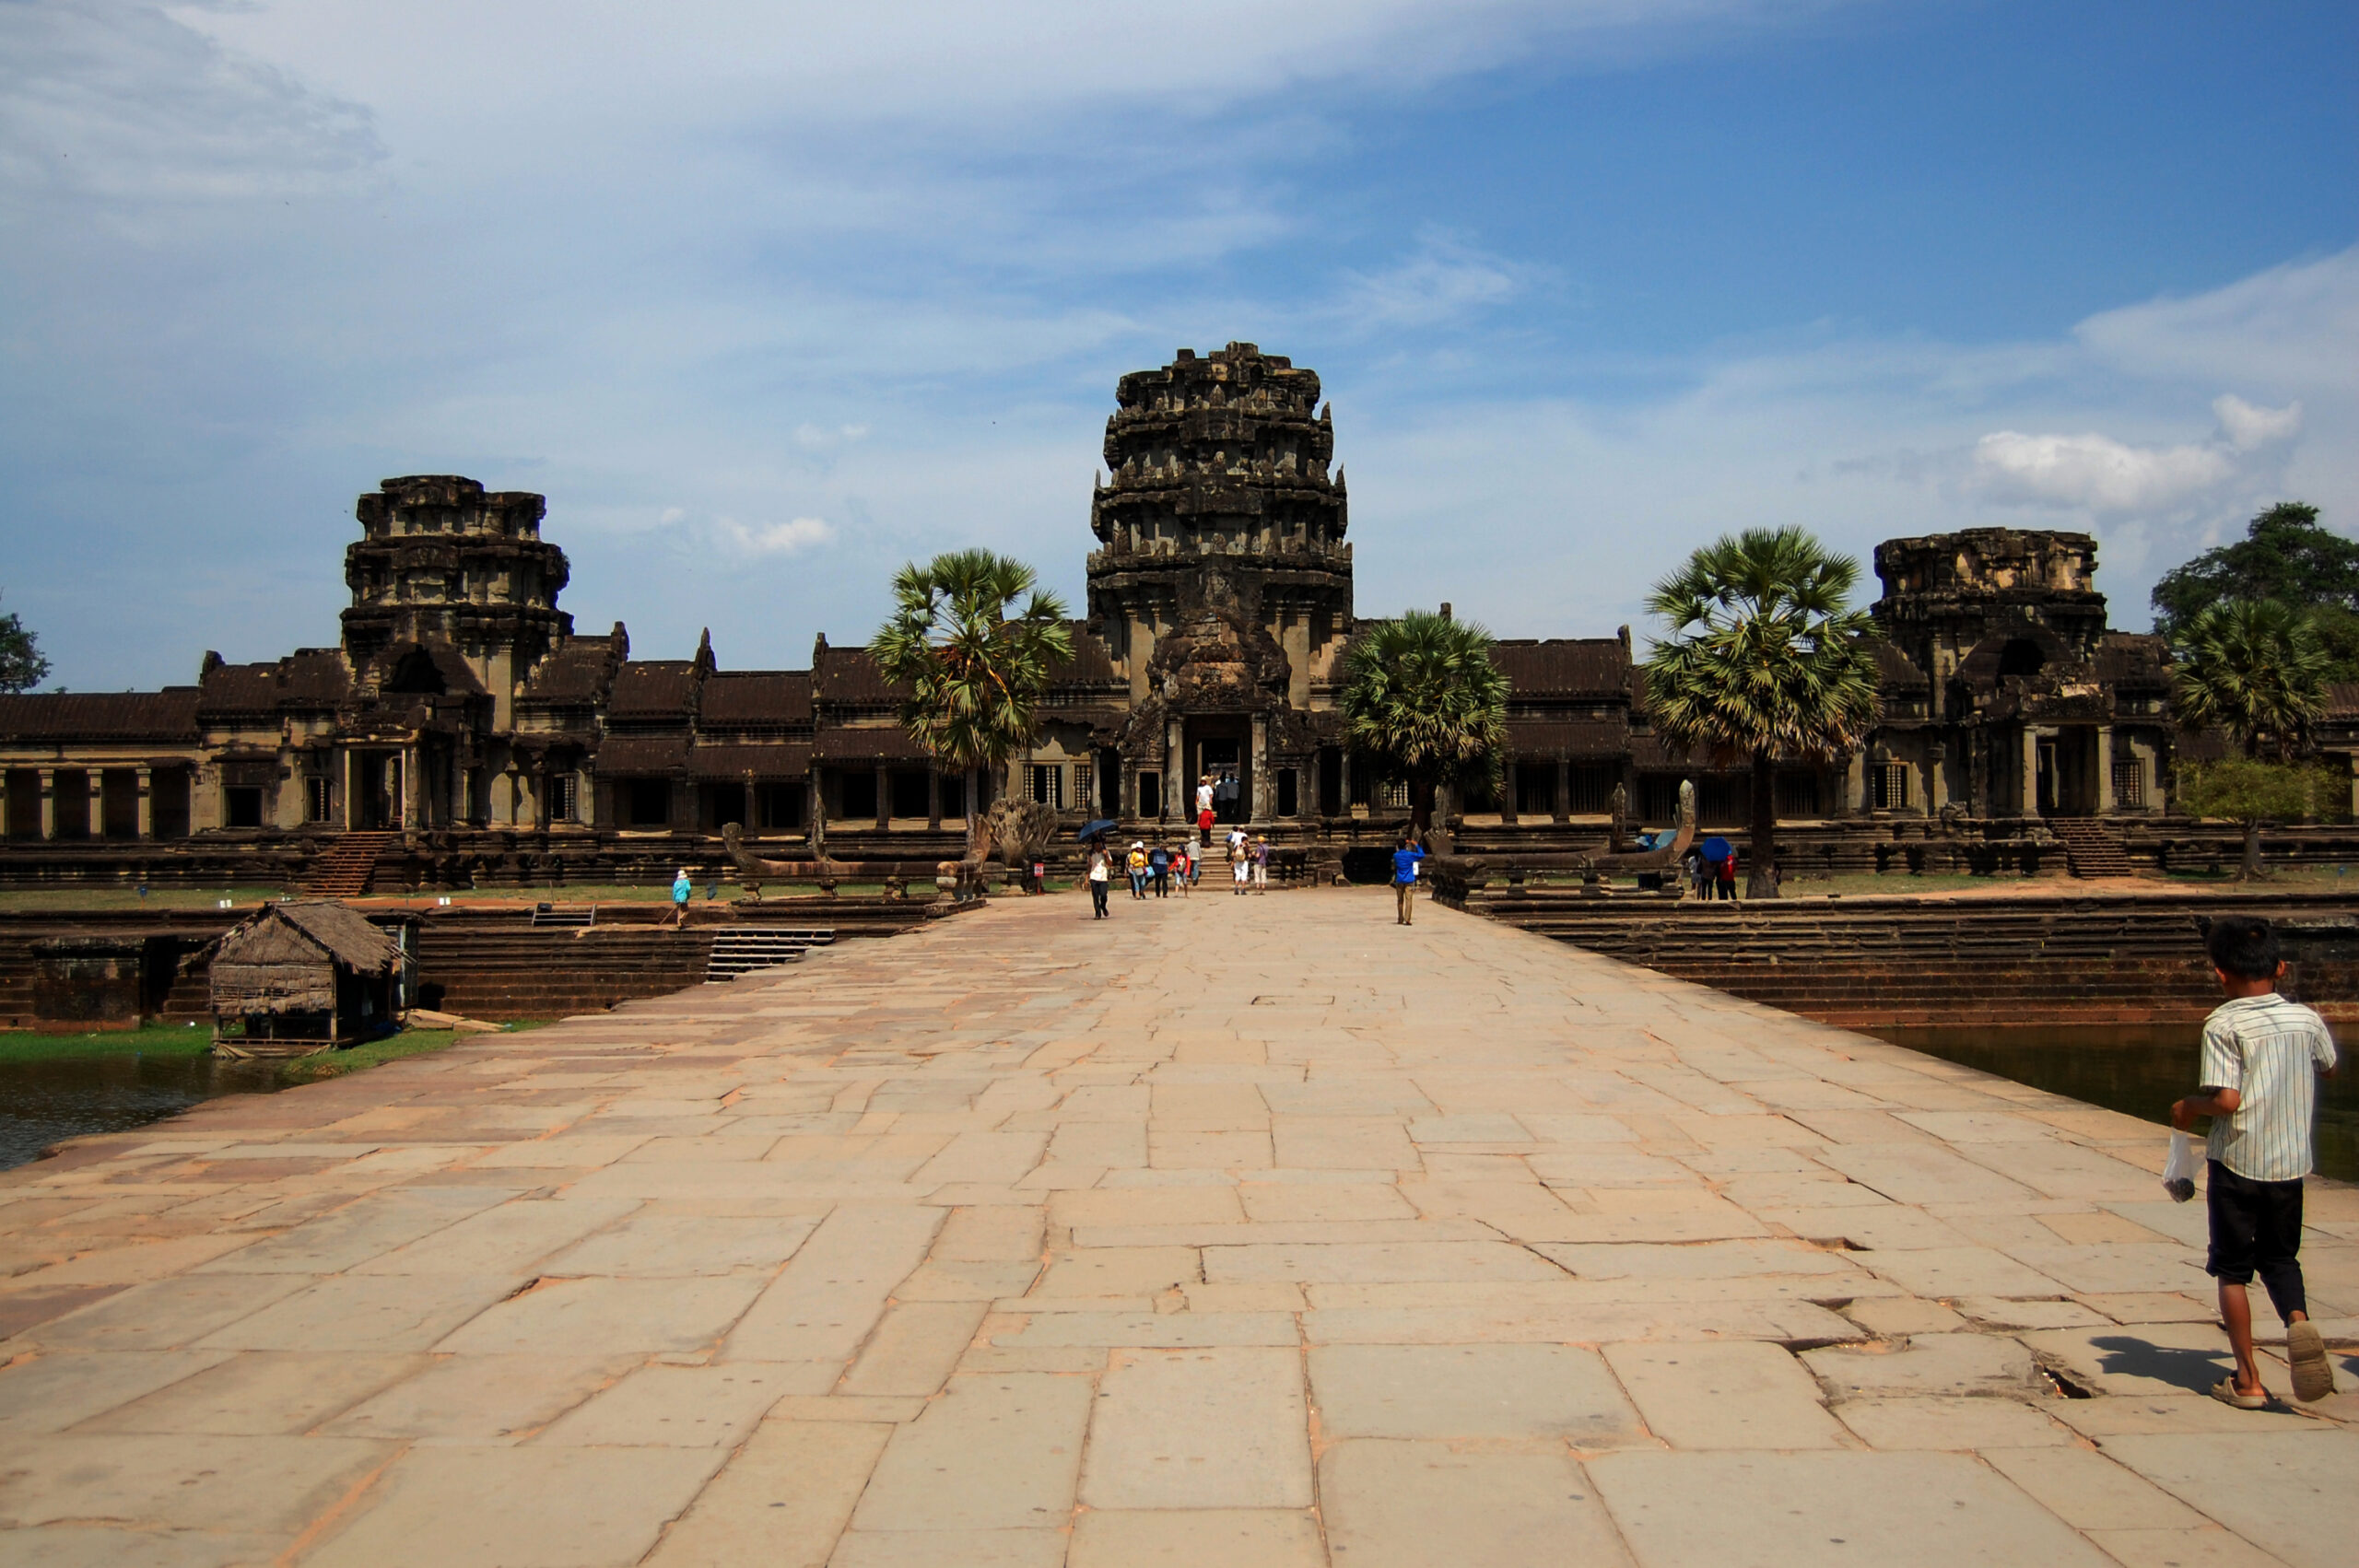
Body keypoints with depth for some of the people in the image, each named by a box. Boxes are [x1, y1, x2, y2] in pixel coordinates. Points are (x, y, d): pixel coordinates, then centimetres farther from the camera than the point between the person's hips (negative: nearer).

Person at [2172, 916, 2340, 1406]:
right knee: (2280, 1257, 20)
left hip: (2236, 1162, -4)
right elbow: (2329, 1068, 22)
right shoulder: (2306, 1019, 2)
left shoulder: (2224, 1024, -14)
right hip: (2291, 1162, 4)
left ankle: (2248, 1380, 9)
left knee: (2232, 1269, 8)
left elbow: (2226, 1100, -20)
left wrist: (2188, 1108, -2)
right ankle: (2298, 1320, -10)